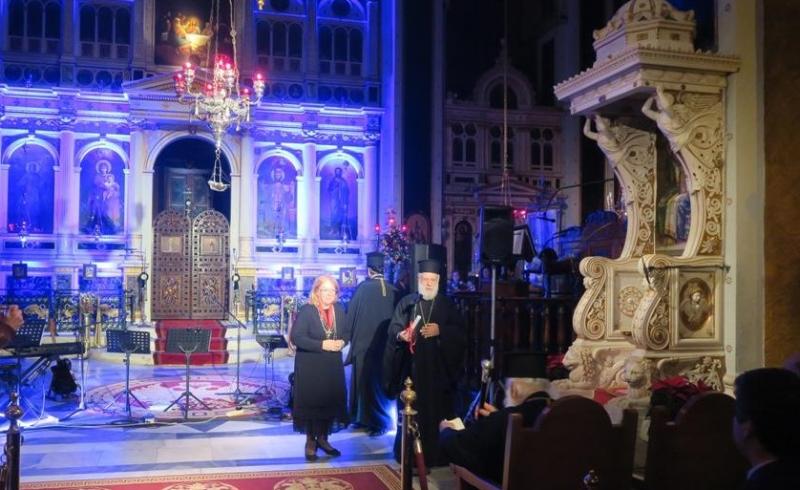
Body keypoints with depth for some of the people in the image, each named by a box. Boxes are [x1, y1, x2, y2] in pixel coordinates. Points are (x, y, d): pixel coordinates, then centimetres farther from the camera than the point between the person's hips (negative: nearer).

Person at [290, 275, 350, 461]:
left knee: (331, 401, 8)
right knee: (311, 402, 2)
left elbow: (346, 332, 13)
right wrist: (322, 345, -24)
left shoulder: (339, 310, 4)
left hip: (333, 366, 5)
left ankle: (323, 438, 26)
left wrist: (342, 342, -10)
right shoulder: (306, 310, -13)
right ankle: (310, 442, 17)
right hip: (310, 367, -5)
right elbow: (296, 337, -19)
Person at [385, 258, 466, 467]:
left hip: (438, 367, 0)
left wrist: (440, 330, -15)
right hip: (412, 366, 0)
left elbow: (460, 331, 1)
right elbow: (393, 328, 2)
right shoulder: (406, 302, 9)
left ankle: (433, 455, 9)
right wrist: (400, 335, -20)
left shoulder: (447, 305, 9)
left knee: (435, 410, 0)